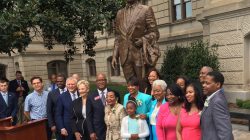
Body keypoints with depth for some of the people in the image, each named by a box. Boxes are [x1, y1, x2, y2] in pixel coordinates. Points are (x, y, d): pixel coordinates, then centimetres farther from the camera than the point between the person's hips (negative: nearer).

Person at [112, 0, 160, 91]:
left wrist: (143, 40, -18)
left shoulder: (146, 10, 3)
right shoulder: (120, 13, 17)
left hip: (141, 54, -4)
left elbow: (154, 33, 0)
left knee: (143, 86, 1)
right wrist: (115, 55, 9)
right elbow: (118, 36, 16)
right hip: (125, 55, 4)